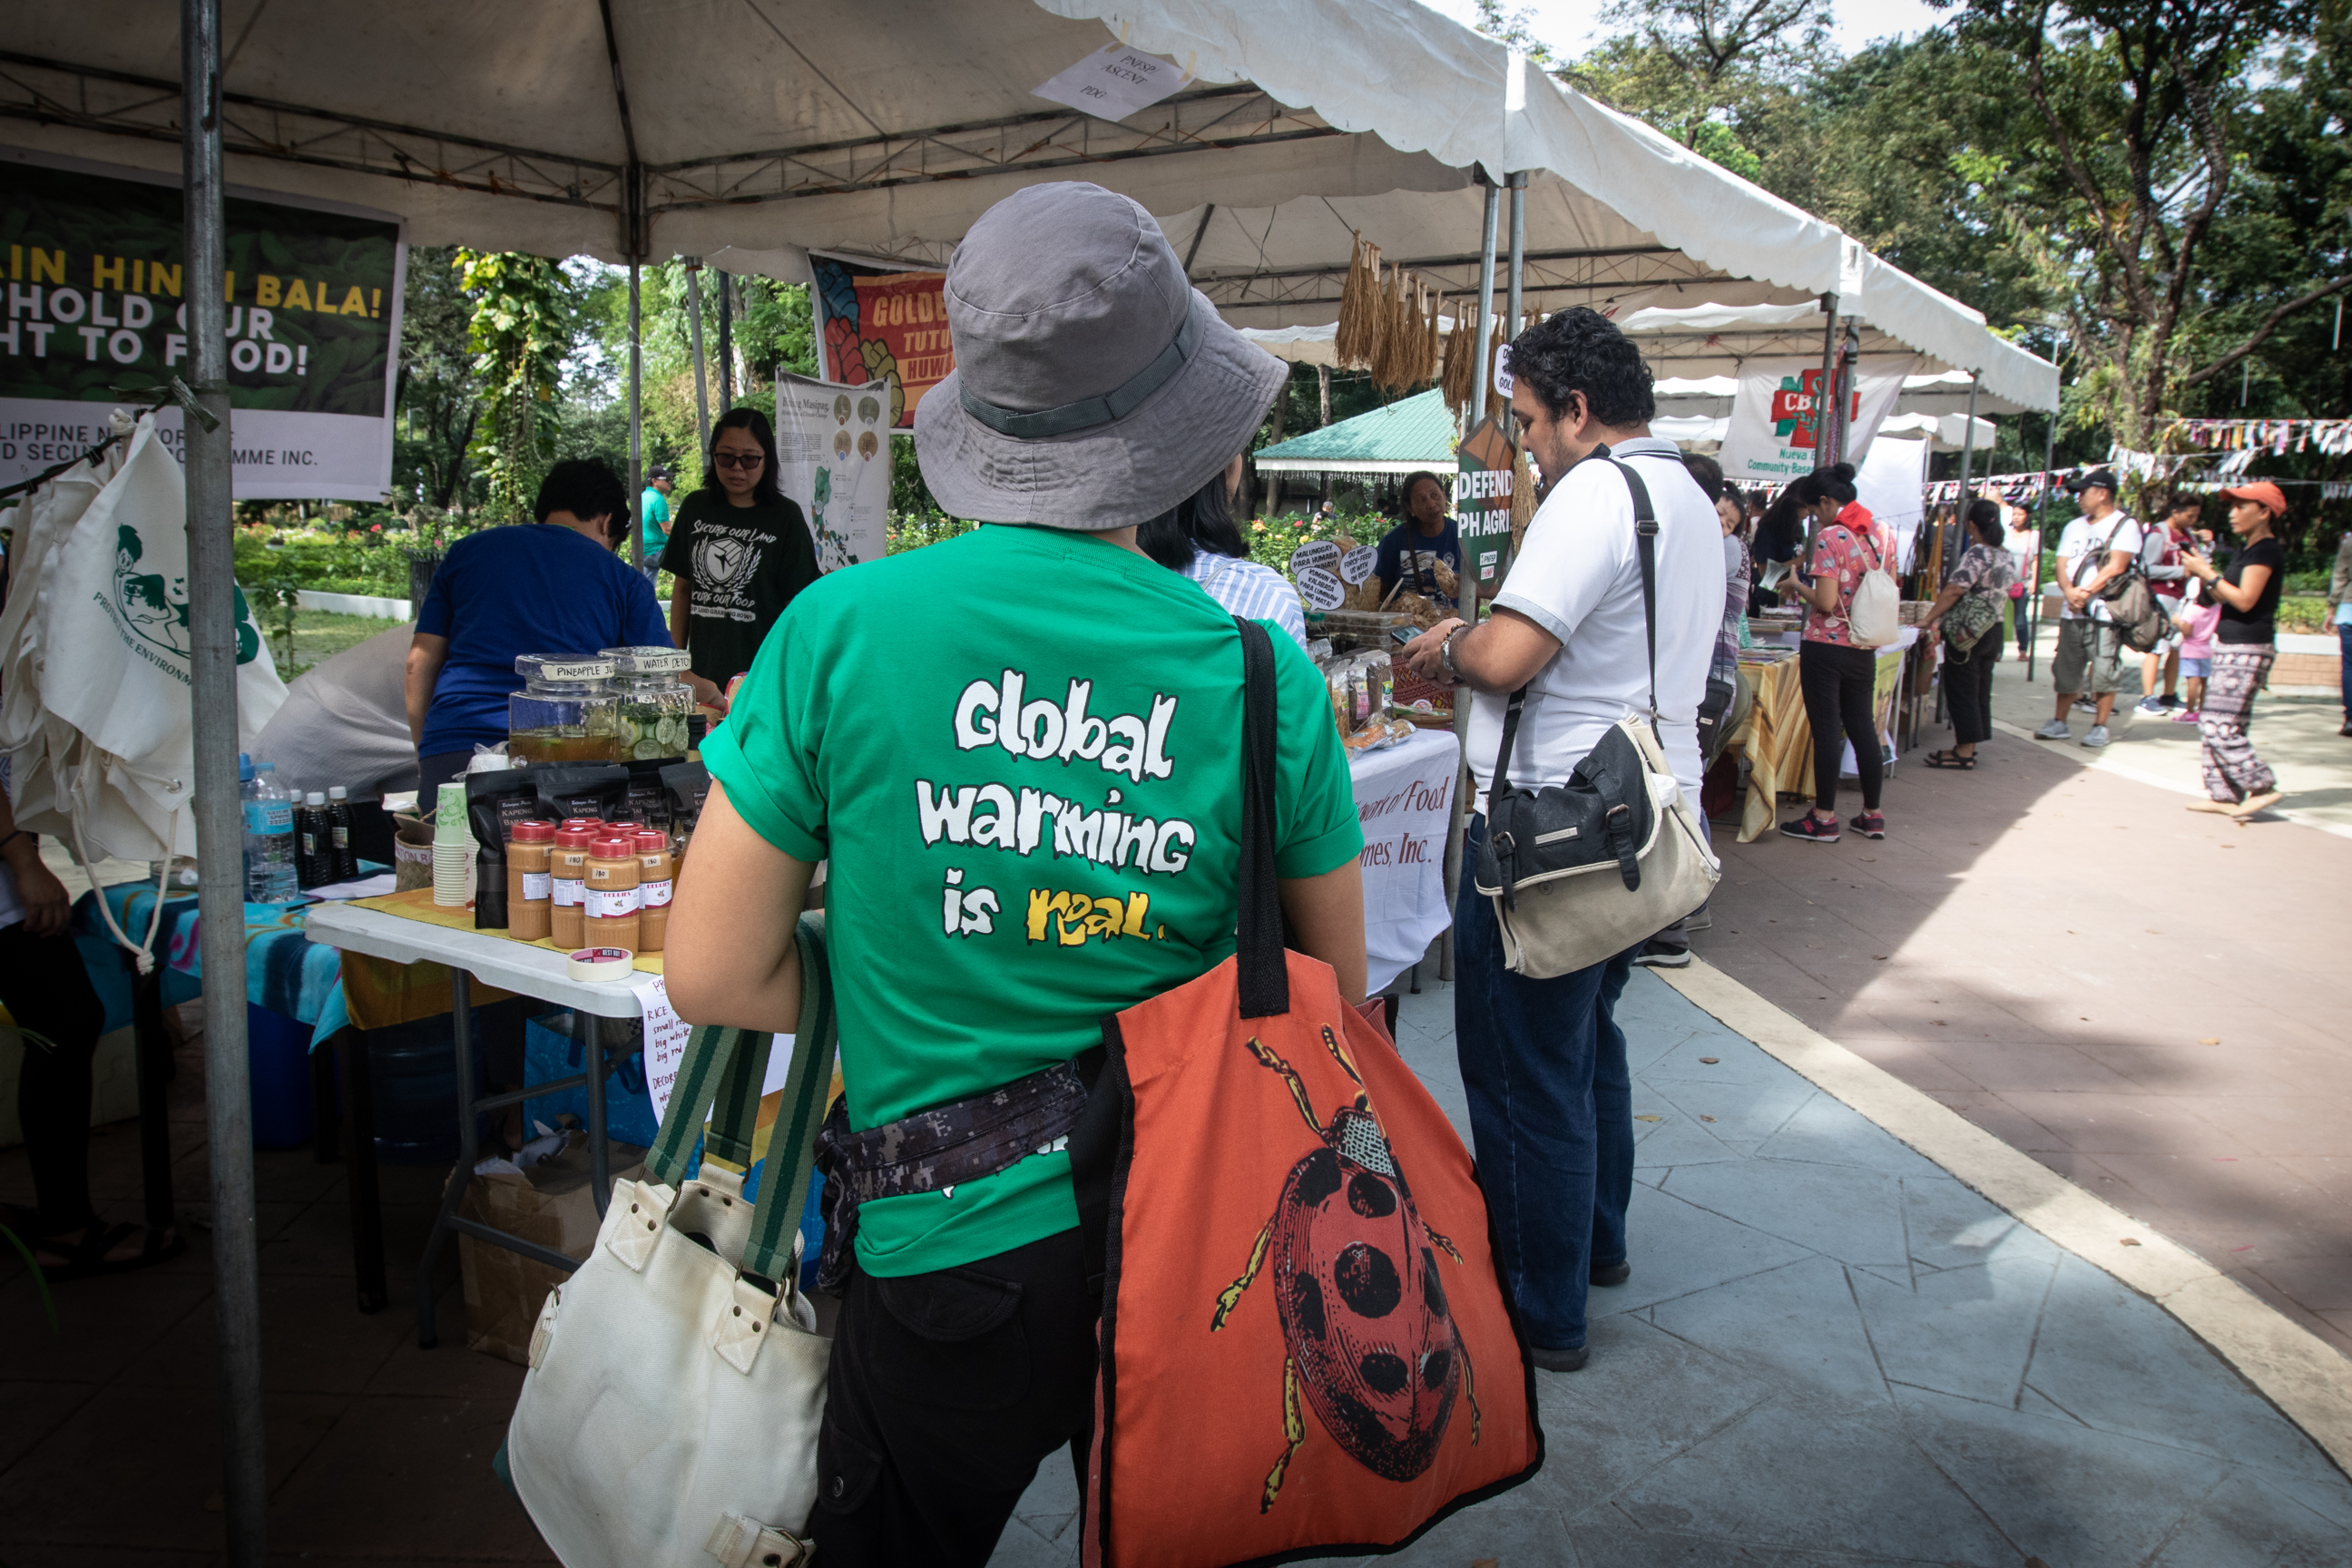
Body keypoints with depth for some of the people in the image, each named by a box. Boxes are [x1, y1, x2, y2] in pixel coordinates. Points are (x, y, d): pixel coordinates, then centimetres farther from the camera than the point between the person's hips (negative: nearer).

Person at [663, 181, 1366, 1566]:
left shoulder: (841, 630, -13)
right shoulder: (1265, 673, -10)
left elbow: (714, 974, -7)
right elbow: (1334, 994, 2)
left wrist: (911, 994, 6)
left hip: (946, 1251, -1)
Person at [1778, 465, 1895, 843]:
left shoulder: (1830, 538, -15)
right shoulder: (1883, 532, 6)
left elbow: (1826, 602, -19)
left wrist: (1799, 586, -2)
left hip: (1825, 645, -7)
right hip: (1865, 648, 7)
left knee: (1826, 729, -1)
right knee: (1863, 726, 13)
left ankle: (1824, 818, 4)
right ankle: (1872, 815, 19)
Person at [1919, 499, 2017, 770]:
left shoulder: (1977, 553, -17)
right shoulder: (2008, 557, 8)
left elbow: (1954, 591, -23)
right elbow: (2005, 592, 16)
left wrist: (1928, 620, -20)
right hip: (1994, 631, 8)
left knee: (1961, 691, -2)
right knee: (1980, 692, 13)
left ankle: (1964, 752, -1)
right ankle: (1971, 746, 19)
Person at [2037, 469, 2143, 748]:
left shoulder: (2124, 525, -3)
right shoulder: (2074, 527, 17)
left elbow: (2115, 566, -13)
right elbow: (2062, 566, 10)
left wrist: (2087, 592, -17)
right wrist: (2069, 591, -9)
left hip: (2105, 612, -6)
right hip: (2072, 613, 6)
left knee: (2104, 673, -4)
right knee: (2066, 670, 8)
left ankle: (2100, 726, 3)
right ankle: (2059, 723, 16)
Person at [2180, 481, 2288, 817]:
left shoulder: (2266, 551, -12)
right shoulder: (2245, 550, 17)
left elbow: (2245, 600, -20)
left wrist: (2206, 573, -15)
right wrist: (2203, 571, 5)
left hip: (2248, 650, -10)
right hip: (2230, 647, 10)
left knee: (2219, 727, -12)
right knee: (2211, 725, 9)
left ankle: (2262, 787, -3)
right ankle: (2224, 794, 13)